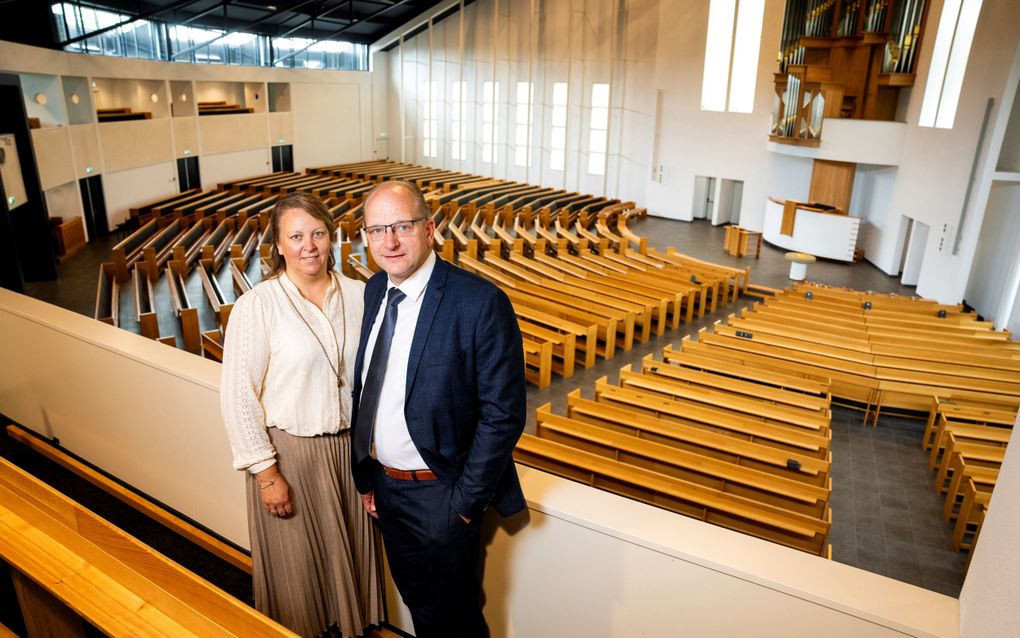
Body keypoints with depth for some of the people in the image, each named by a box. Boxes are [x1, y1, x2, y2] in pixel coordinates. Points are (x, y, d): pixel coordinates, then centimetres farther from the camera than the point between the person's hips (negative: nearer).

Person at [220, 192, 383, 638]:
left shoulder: (358, 295, -5)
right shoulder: (256, 306, -14)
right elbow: (237, 396, -12)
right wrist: (266, 472, -11)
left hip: (349, 446, 3)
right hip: (290, 451, -3)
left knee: (349, 552, 21)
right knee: (297, 563, 16)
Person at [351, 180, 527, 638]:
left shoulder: (481, 303, -22)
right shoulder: (374, 291, 0)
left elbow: (503, 414, -20)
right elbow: (364, 388, 6)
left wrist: (467, 500, -16)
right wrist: (365, 476, 7)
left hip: (439, 494, -6)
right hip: (384, 481, 6)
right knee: (416, 599, 26)